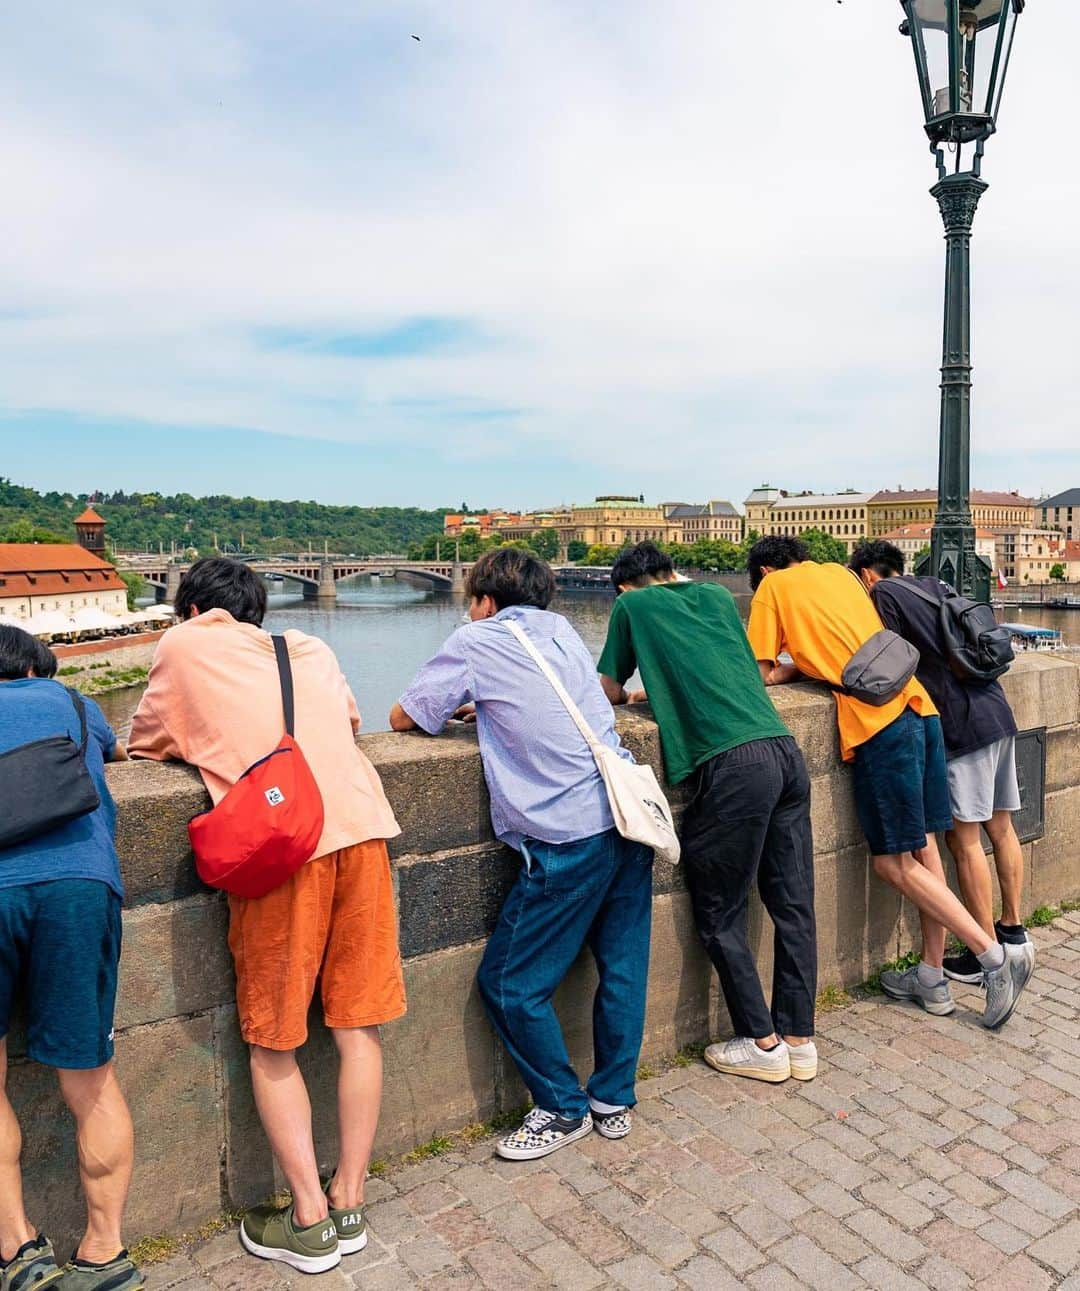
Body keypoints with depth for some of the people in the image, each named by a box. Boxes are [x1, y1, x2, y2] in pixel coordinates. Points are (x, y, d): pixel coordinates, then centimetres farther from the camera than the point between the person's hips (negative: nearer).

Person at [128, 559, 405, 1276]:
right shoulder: (312, 649, 24)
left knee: (272, 1041, 14)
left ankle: (309, 1224, 22)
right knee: (358, 1026, 15)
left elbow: (144, 744, 23)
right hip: (361, 827, 4)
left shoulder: (183, 644, 15)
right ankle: (350, 1203, 29)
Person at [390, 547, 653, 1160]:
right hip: (630, 813, 8)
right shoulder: (562, 629, 16)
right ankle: (614, 1101, 33)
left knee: (510, 984, 9)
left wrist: (462, 705, 24)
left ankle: (565, 1109, 24)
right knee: (623, 966, 18)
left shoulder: (476, 640, 0)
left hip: (571, 835, -7)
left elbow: (404, 718, 7)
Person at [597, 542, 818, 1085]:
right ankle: (798, 1039, 26)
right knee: (792, 905, 14)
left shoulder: (632, 604, 10)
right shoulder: (717, 595, 23)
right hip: (786, 753, 7)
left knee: (720, 916, 10)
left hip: (733, 766, -6)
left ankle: (763, 1043, 20)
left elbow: (608, 689, 17)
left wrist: (631, 694, 38)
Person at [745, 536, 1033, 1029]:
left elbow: (762, 673, 5)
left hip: (879, 722, -7)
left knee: (895, 864, 3)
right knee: (923, 849, 12)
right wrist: (802, 664, 22)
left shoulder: (773, 586, 5)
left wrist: (788, 669, 23)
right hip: (920, 707, 8)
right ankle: (932, 977, 22)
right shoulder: (840, 573, 23)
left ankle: (995, 955, 1)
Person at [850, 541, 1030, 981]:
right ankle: (1012, 929, 29)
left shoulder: (884, 593, -2)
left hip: (962, 724, -8)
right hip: (998, 713, 8)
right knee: (1000, 827, 16)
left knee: (964, 839, 0)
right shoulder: (935, 587, 20)